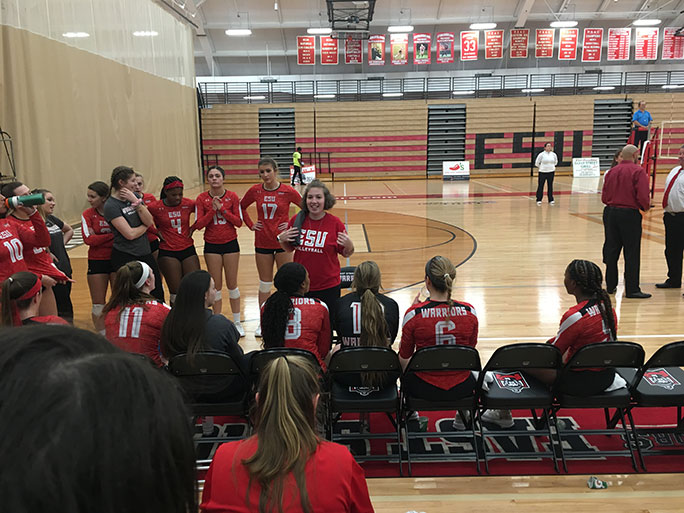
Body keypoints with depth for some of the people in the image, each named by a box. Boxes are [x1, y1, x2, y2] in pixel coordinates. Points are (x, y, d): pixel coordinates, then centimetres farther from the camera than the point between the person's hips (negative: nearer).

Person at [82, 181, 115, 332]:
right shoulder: (87, 215, -1)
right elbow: (89, 239, -12)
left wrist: (99, 238, -15)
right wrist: (112, 235, -18)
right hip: (97, 262, 1)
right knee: (98, 303, 7)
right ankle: (102, 336, 20)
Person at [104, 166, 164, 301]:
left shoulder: (136, 197, 7)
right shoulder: (111, 206, -13)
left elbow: (149, 220, -3)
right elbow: (130, 234, -19)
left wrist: (136, 202, -13)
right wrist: (145, 226, -2)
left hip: (145, 253, 6)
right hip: (125, 258, -6)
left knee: (158, 294, 10)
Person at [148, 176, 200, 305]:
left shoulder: (189, 204, -2)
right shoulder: (155, 207, -8)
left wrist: (194, 227, 4)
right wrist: (158, 232, -2)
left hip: (188, 250, 2)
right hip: (167, 253, -2)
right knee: (176, 294, -1)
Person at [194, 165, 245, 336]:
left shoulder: (232, 197, -4)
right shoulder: (201, 198, -3)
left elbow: (238, 222, -7)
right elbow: (198, 224, -8)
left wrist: (222, 209, -16)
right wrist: (213, 210, -19)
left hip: (230, 244, 0)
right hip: (212, 246, 0)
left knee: (232, 284, 7)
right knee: (216, 286, 5)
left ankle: (237, 322, 19)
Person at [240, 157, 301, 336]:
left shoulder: (287, 191, -9)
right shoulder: (255, 191, 0)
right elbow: (242, 207, 16)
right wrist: (250, 224, 6)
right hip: (262, 243, 2)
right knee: (264, 284, 11)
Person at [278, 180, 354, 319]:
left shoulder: (335, 223, -7)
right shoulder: (296, 220, -2)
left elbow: (346, 254, 1)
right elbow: (289, 249, 12)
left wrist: (349, 246, -19)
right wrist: (281, 239, -7)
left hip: (328, 287, -2)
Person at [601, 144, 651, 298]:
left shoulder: (612, 171, 7)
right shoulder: (638, 171, -9)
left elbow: (604, 197, 7)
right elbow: (642, 197, -17)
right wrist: (646, 207, 2)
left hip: (610, 212, 5)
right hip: (630, 214, -5)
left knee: (611, 251, 12)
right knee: (632, 253, 1)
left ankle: (610, 286, 19)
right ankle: (632, 289, 3)